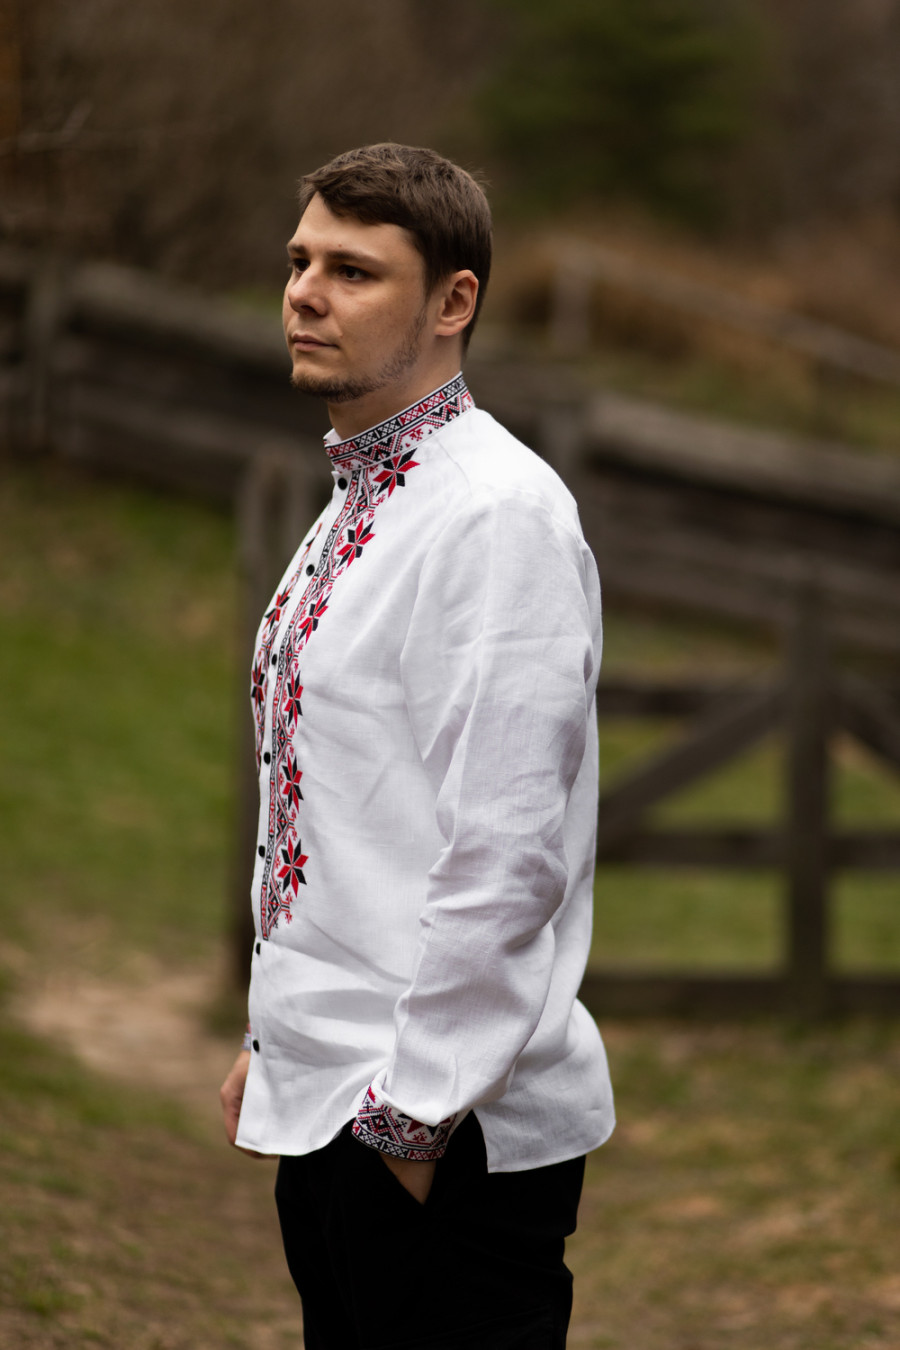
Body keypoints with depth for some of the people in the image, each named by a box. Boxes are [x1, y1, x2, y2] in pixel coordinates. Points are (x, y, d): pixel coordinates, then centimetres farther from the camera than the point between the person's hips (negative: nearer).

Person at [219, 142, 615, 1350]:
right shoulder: (355, 505, 15)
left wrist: (416, 1110, -19)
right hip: (327, 1108, 9)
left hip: (446, 1134, -9)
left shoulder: (499, 514, -16)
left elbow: (503, 845, -21)